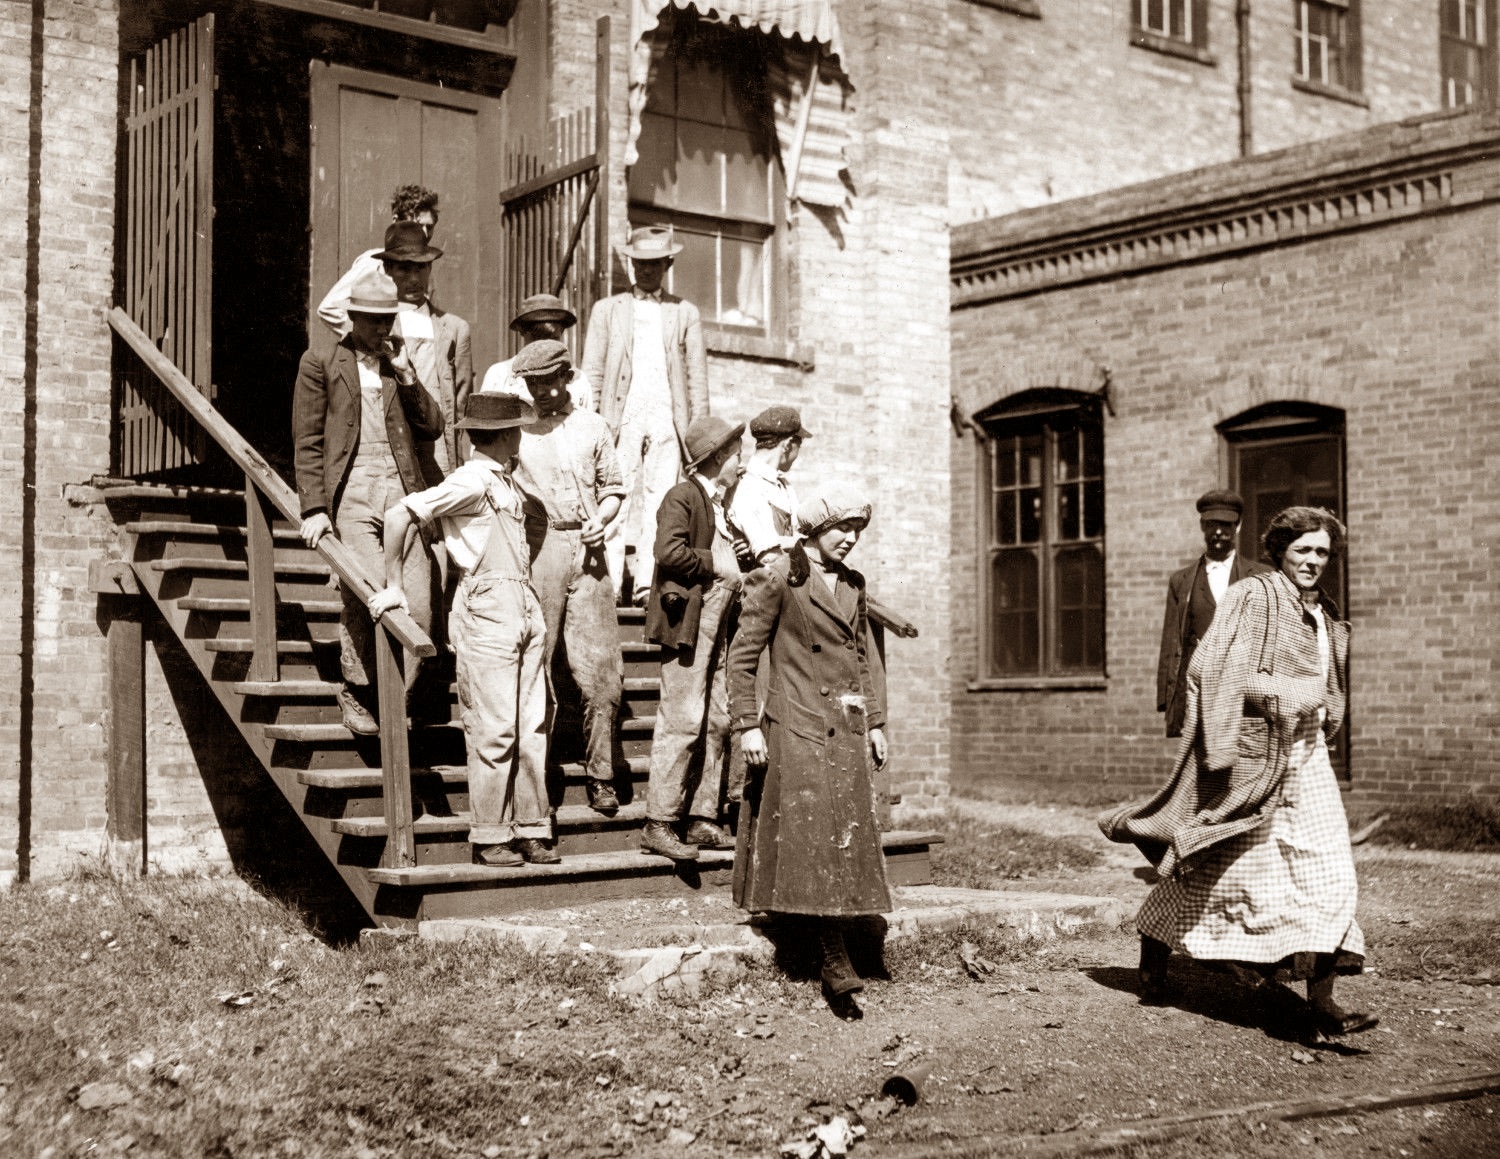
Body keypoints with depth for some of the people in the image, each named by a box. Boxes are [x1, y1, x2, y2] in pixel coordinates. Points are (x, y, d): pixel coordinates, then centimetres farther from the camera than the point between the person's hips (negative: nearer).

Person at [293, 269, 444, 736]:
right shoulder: (320, 363, 6)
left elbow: (432, 428, 14)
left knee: (418, 608, -5)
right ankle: (356, 692, 3)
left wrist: (406, 376, 1)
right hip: (350, 493, -4)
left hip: (403, 491, 4)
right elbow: (306, 442, 3)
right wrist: (313, 507, -5)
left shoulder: (401, 362, 19)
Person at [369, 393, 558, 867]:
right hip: (487, 610, -8)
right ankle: (489, 837, 4)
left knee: (532, 726, 8)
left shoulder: (505, 482, 17)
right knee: (493, 729, -5)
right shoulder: (472, 481, -11)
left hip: (524, 609, 8)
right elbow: (400, 515, -16)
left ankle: (531, 829, 14)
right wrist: (394, 586, -11)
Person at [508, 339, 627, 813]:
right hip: (535, 548, -1)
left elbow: (612, 489, 19)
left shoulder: (592, 427, 15)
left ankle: (601, 777, 5)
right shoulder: (517, 427, 10)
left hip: (587, 551, 1)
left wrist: (602, 518, -1)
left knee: (600, 668, -3)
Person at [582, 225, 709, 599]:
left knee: (660, 498, -7)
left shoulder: (685, 313, 16)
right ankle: (609, 585, -9)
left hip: (667, 419, 1)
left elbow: (697, 378, 13)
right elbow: (592, 375, 11)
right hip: (623, 417, -1)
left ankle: (648, 583, -6)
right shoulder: (607, 310, 15)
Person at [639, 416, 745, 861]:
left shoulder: (717, 504, 21)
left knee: (716, 723, 9)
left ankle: (702, 820, 16)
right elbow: (669, 552, -22)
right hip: (687, 622, -10)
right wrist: (715, 564, -12)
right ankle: (659, 824, -8)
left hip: (716, 627, 10)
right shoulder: (682, 497, -8)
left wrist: (735, 574, 11)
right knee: (682, 721, -11)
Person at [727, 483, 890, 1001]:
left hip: (847, 731, 6)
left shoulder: (853, 584, 14)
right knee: (816, 840, -6)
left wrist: (874, 721, 15)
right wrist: (747, 724, -11)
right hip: (797, 730, -6)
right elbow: (742, 655, -5)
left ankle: (835, 956, 9)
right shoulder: (779, 578, -5)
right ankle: (835, 959, -1)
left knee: (847, 839, 4)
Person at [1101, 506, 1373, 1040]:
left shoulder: (1324, 616, 13)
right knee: (1210, 869, 4)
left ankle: (1321, 1004, -5)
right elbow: (1213, 668, -17)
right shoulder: (1254, 597, -10)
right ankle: (1154, 943, 29)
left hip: (1305, 758, 7)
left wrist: (1315, 734, 20)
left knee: (1325, 877, -3)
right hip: (1252, 756, -7)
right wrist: (1221, 750, -21)